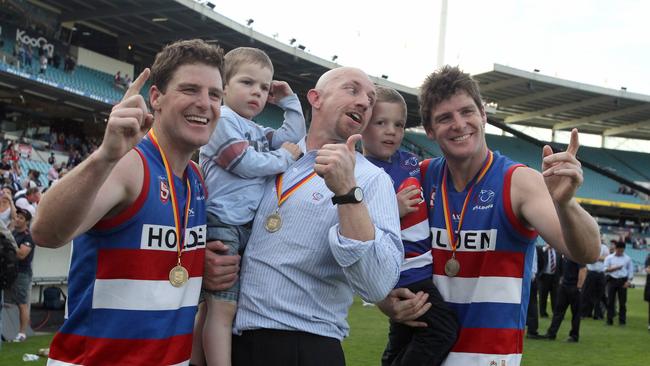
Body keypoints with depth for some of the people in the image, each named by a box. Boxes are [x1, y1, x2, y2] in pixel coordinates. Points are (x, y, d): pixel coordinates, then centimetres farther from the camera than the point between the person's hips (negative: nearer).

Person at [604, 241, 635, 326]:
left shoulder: (627, 258, 6)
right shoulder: (609, 258, 5)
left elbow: (631, 271, 6)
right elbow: (605, 269, -1)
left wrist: (628, 281, -5)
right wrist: (615, 268, -15)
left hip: (623, 281, 0)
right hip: (612, 280, 0)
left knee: (622, 301, 2)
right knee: (610, 301, 0)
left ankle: (622, 320, 8)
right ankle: (609, 320, 5)